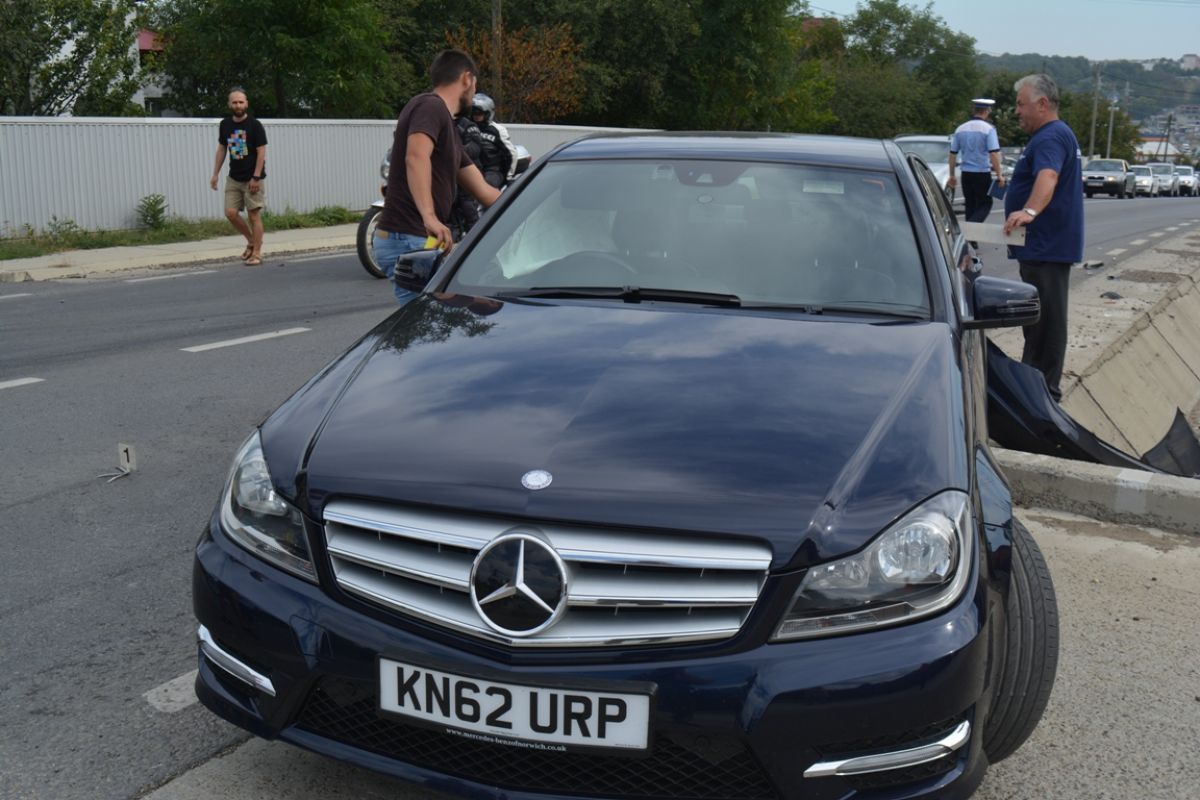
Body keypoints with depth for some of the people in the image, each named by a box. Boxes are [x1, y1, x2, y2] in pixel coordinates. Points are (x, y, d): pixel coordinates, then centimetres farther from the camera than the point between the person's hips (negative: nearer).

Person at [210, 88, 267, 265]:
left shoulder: (255, 125, -10)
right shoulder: (225, 124, 5)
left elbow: (261, 152, -11)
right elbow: (221, 149, 14)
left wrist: (256, 177, -17)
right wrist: (215, 174, 9)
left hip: (253, 179, -5)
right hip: (233, 178, 5)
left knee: (254, 215, -4)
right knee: (230, 213, -2)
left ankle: (256, 253, 4)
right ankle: (251, 241, 19)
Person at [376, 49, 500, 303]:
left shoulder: (446, 124, 22)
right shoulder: (430, 106, -8)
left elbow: (483, 191, 26)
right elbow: (416, 157, -29)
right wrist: (429, 217, -40)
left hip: (422, 241, 10)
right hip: (408, 241, -10)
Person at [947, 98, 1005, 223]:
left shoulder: (960, 129, 5)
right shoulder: (988, 128, -10)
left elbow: (953, 154, 8)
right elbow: (994, 154, -16)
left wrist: (952, 175, 16)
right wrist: (999, 174, -10)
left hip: (966, 173, 5)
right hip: (982, 173, -5)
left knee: (970, 205, 14)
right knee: (985, 204, 3)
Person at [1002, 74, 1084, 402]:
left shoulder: (1051, 137, -18)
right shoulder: (1058, 134, 19)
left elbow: (1047, 178, -38)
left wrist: (1029, 211, -54)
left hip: (1046, 248, -11)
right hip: (1046, 244, 11)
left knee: (1045, 317, -8)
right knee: (1038, 314, 18)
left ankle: (1045, 387, -4)